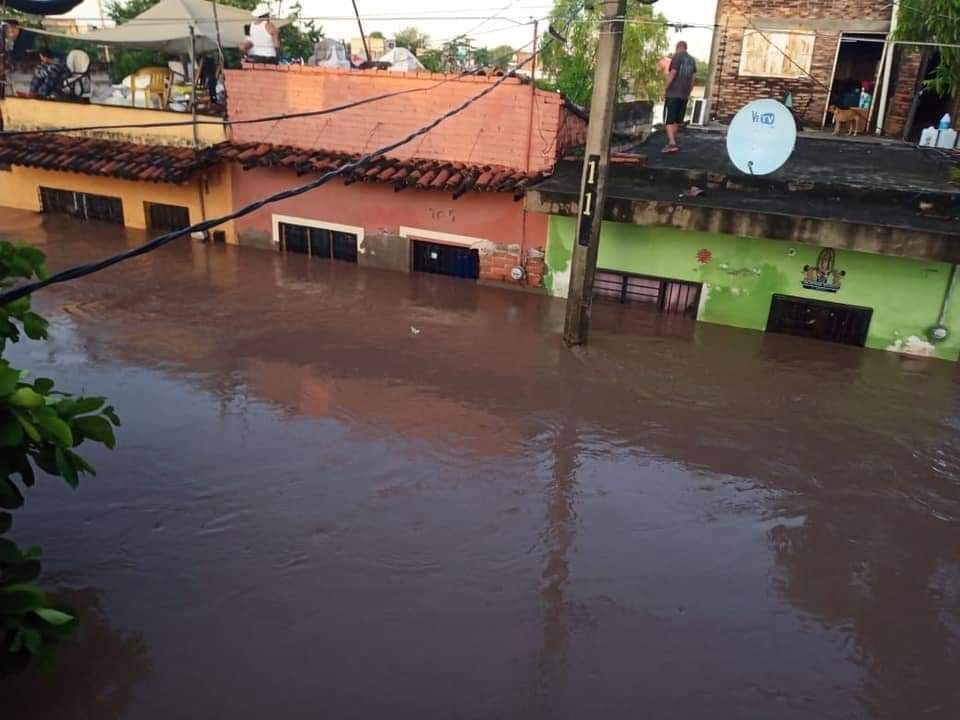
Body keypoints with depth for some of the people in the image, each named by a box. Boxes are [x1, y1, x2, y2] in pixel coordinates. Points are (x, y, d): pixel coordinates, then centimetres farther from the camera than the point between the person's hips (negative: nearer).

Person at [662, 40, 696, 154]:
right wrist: (689, 92, 18)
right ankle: (672, 141, 22)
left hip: (673, 93, -7)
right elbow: (693, 78, 13)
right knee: (677, 120, 15)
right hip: (684, 95, 7)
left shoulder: (677, 57, -5)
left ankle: (672, 143, -20)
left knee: (669, 120, -8)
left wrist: (665, 89, -7)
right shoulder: (692, 60, 14)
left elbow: (672, 74, -14)